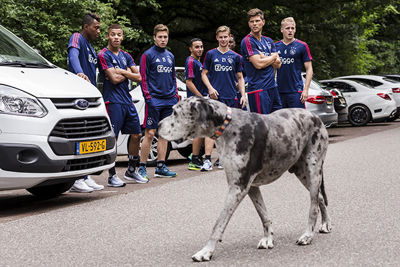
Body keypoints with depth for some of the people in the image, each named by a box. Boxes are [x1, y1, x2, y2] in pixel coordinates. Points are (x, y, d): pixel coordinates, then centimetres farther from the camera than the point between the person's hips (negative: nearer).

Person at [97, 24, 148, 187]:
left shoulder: (125, 56, 16)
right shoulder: (104, 55, -6)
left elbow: (138, 77, 7)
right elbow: (114, 79, -15)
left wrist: (121, 71, -5)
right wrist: (128, 73, 1)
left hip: (127, 100, 7)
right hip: (113, 101, -7)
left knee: (136, 135, 10)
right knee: (112, 138, -6)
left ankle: (131, 170, 23)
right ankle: (112, 176, 0)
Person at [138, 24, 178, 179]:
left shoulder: (170, 56, 16)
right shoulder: (148, 55, -3)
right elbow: (143, 78, -7)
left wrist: (176, 95, 14)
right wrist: (148, 97, -14)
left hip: (169, 101, 6)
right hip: (154, 101, -6)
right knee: (150, 134, -8)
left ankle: (161, 167, 12)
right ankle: (142, 167, -3)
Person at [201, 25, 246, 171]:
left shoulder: (235, 56, 10)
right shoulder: (211, 54, 5)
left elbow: (240, 78, 15)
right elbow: (204, 74, 7)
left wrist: (243, 95, 3)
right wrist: (210, 88, -9)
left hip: (230, 98, 3)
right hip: (215, 96, -3)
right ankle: (207, 160, -17)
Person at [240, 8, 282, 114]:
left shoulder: (269, 41, 17)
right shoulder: (247, 41, -7)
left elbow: (278, 64, 9)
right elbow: (258, 64, -16)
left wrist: (264, 58, -8)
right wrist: (274, 57, 1)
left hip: (273, 87, 8)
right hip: (258, 89, -7)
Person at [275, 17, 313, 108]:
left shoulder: (302, 46, 0)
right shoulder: (275, 46, 9)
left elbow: (309, 69, 0)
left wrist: (306, 89, -9)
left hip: (296, 91, -4)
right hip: (279, 91, 4)